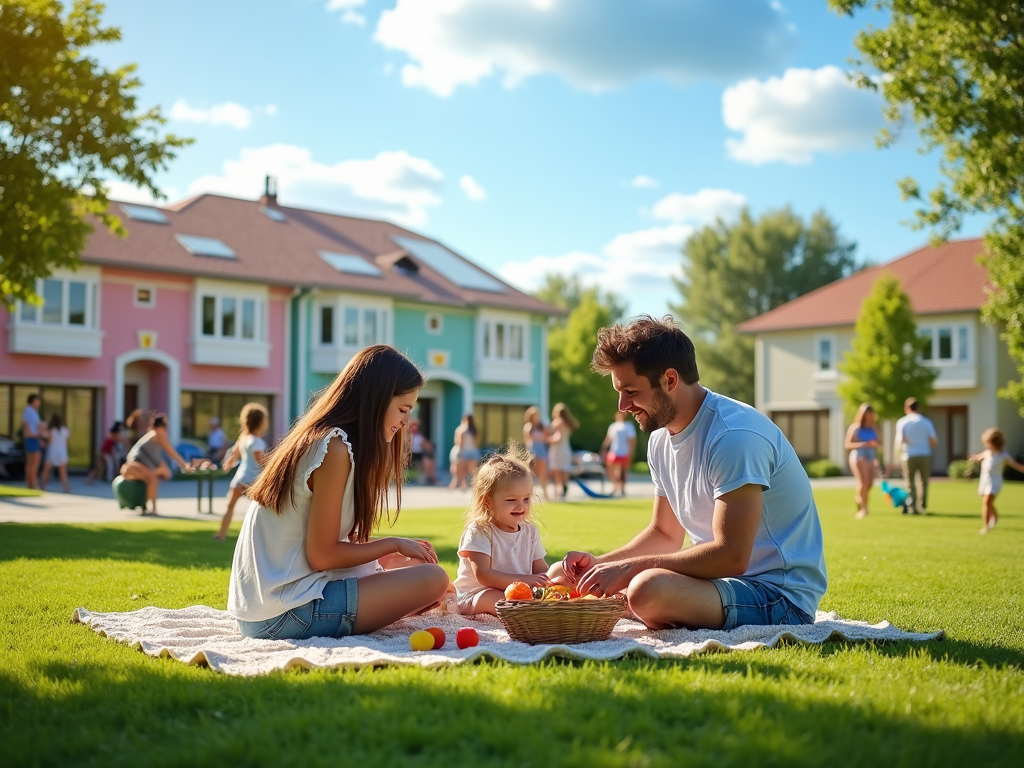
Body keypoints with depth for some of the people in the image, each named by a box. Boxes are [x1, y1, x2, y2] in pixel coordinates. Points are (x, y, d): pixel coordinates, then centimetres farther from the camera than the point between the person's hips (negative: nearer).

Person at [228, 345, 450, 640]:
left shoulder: (318, 439, 13)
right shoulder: (335, 449, -16)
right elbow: (321, 555, -16)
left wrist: (402, 547, 9)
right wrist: (394, 544, -4)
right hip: (285, 614, -10)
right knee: (432, 578, -14)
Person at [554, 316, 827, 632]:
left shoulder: (734, 435, -22)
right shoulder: (662, 439, 8)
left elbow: (731, 556, -27)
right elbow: (665, 534, 18)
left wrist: (630, 567, -22)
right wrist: (600, 564, 1)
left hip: (781, 596, -8)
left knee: (647, 590, -37)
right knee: (562, 575, 2)